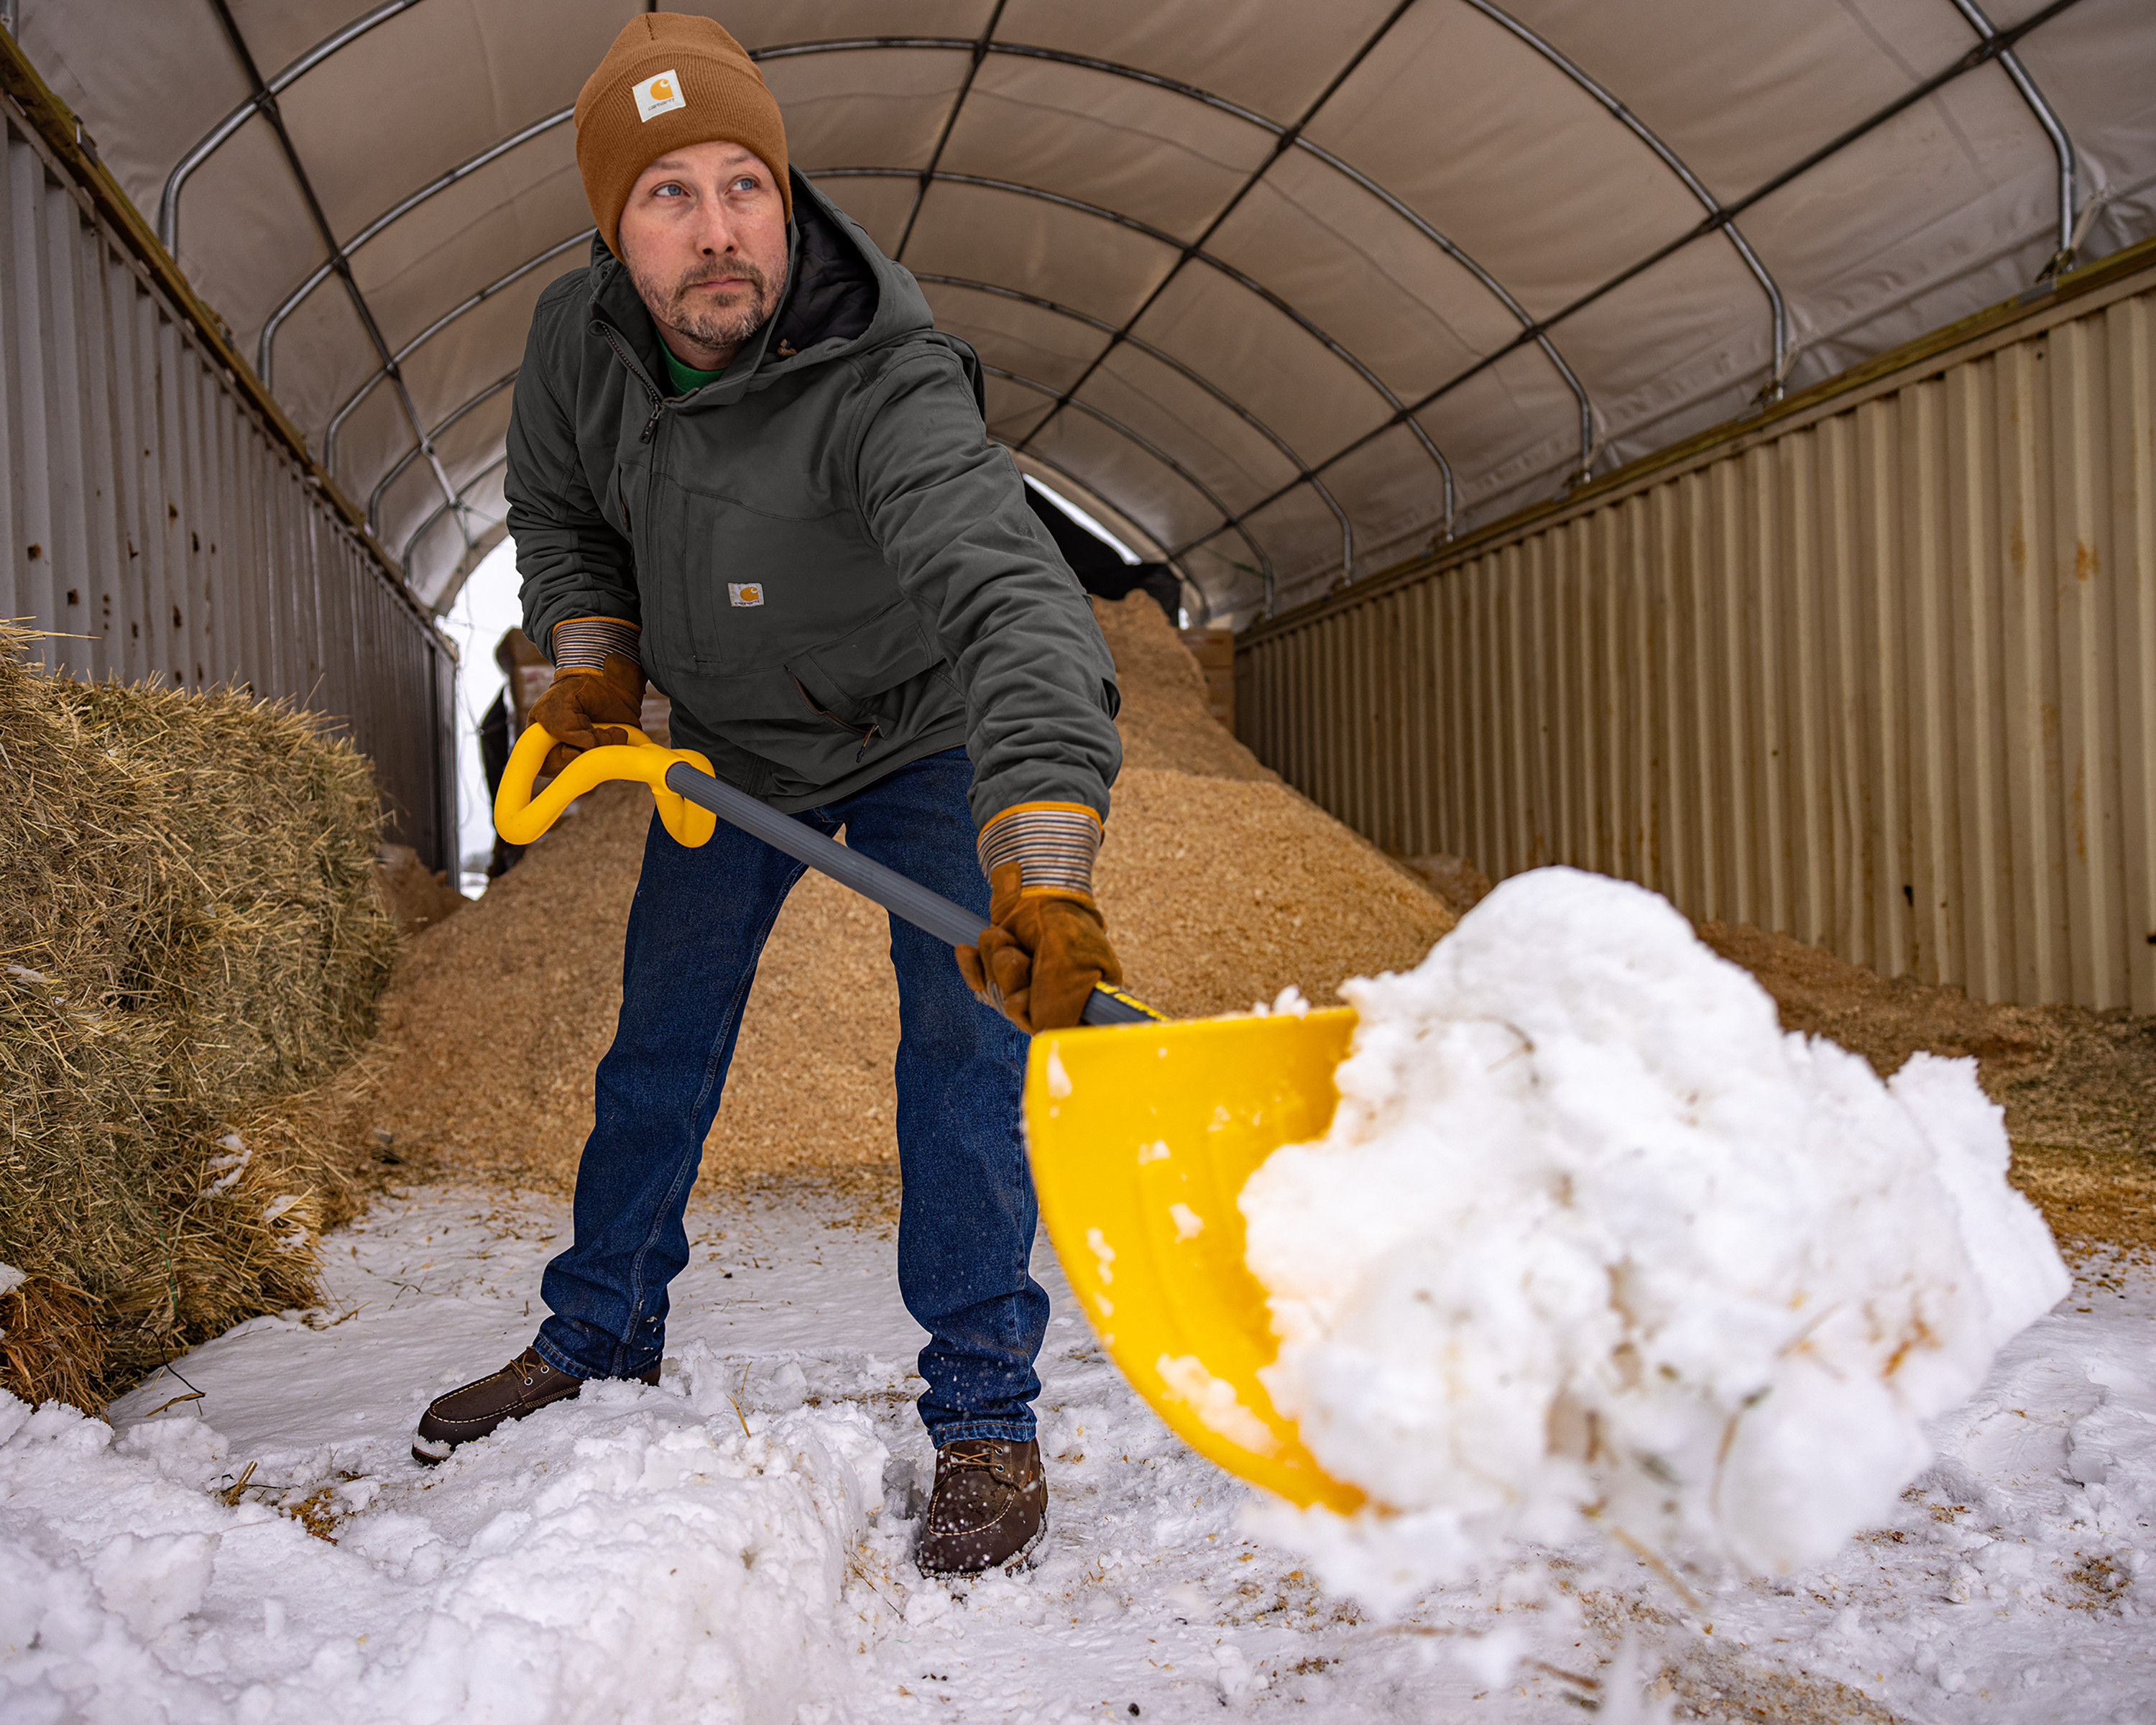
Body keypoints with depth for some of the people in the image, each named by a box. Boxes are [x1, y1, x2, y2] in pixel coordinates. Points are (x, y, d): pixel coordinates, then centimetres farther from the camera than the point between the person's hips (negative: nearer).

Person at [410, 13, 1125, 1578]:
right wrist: (592, 662, -10)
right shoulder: (579, 341, -18)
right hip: (726, 745, 5)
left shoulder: (889, 387, -38)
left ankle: (983, 1412, 0)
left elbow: (1015, 609, -53)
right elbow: (559, 512, 6)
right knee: (659, 1046, 12)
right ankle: (598, 1339, 32)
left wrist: (1041, 877, -67)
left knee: (962, 1037, -14)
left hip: (920, 735, -5)